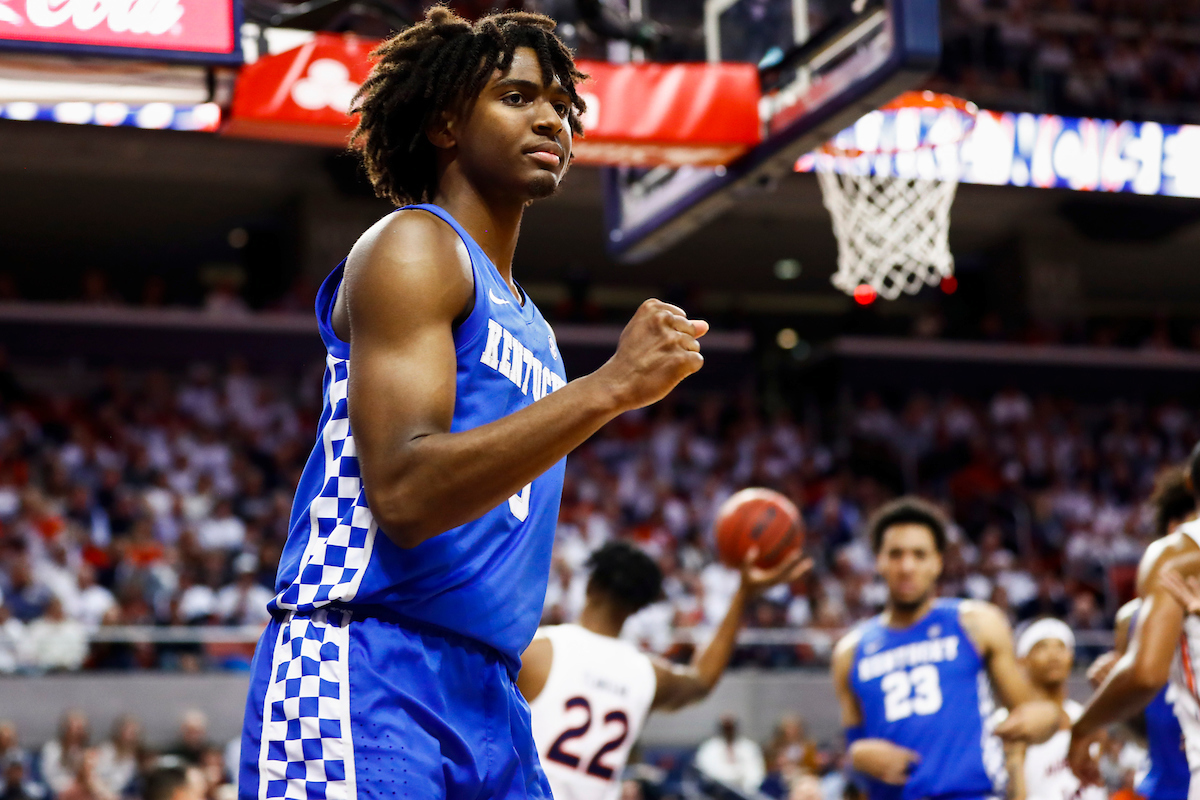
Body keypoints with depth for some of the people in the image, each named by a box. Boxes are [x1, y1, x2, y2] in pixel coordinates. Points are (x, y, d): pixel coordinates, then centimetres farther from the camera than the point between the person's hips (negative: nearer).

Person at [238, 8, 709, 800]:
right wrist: (608, 388, -23)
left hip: (484, 693, 9)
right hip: (364, 675, -9)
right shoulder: (413, 246, -4)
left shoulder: (529, 325, 23)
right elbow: (403, 494, -18)